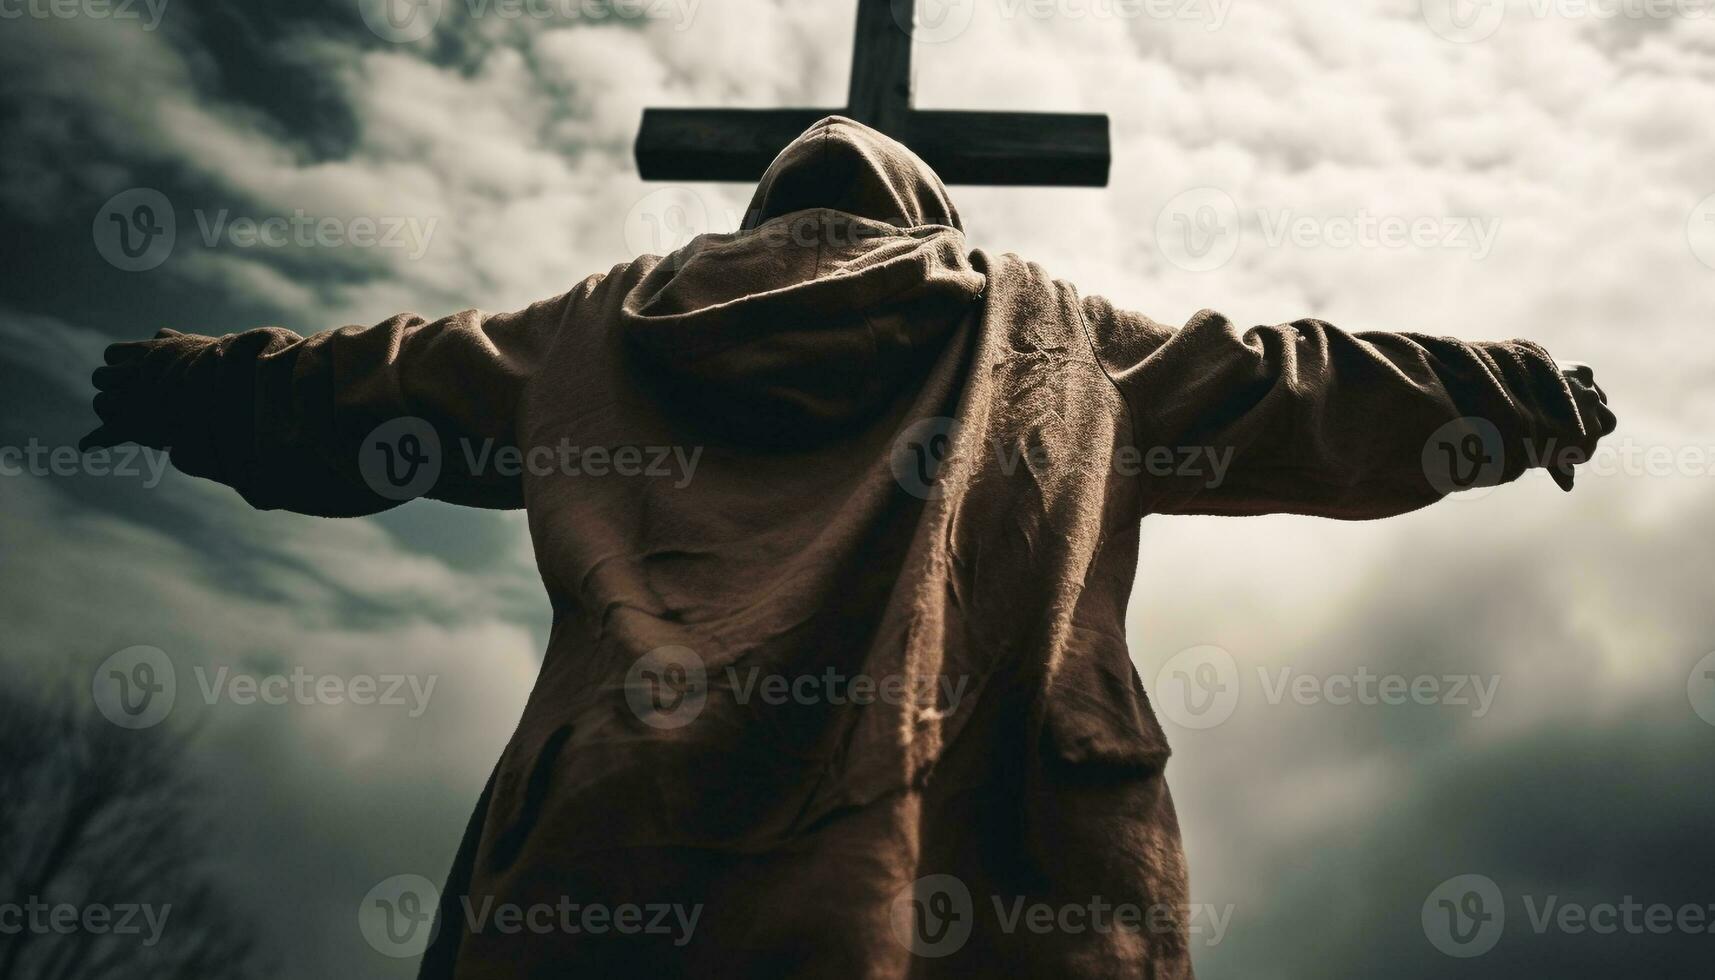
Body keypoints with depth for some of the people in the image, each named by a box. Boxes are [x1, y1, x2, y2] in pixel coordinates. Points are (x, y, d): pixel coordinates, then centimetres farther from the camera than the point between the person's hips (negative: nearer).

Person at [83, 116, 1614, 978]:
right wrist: (1514, 400, 39)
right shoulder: (1054, 336, 24)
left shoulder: (626, 317, 25)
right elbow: (1286, 397, 26)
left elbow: (378, 391, 32)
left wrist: (195, 393, 50)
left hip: (619, 828, 1)